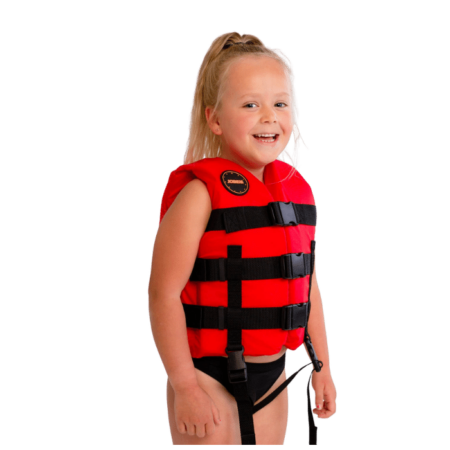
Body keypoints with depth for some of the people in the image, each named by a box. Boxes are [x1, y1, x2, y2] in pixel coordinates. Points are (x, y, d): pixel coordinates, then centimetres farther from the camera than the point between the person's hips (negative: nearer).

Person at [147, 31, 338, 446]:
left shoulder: (298, 191, 4)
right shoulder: (201, 193, -16)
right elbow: (164, 293, -17)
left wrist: (322, 366, 13)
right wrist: (184, 387, -18)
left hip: (272, 374, 6)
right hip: (209, 376, -6)